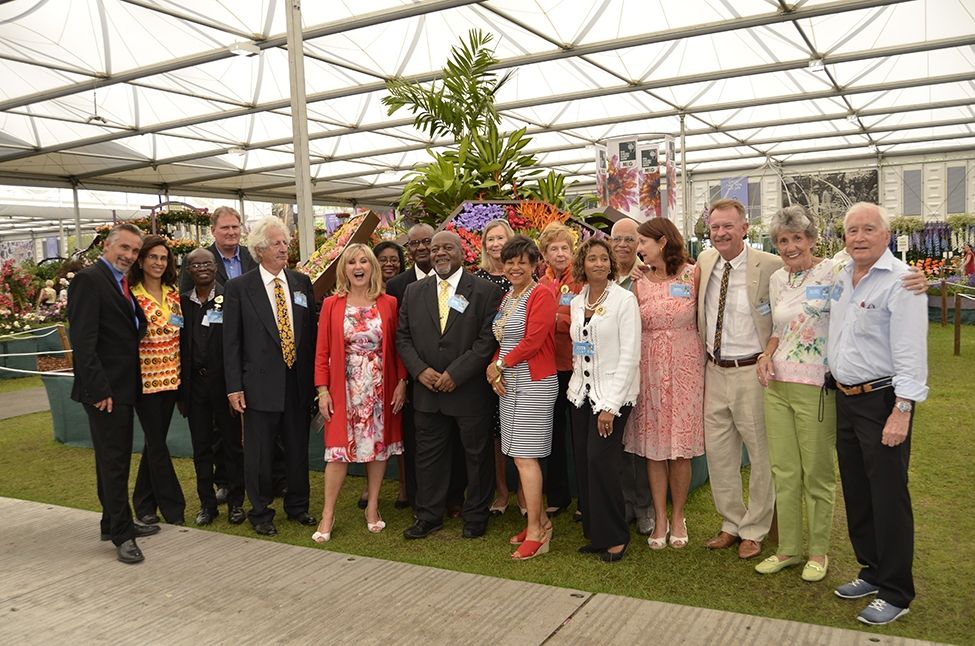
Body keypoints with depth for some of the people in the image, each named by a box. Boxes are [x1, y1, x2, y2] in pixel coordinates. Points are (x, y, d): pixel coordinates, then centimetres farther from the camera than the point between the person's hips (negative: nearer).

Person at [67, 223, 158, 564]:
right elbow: (82, 340, -19)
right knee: (113, 459, -2)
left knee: (114, 457, 17)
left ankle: (114, 522, 28)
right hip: (104, 389, -9)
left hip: (122, 387, 9)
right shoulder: (89, 279, -13)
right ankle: (122, 534, 6)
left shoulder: (122, 284, 14)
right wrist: (98, 389, -21)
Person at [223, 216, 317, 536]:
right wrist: (234, 387, -8)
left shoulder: (302, 282, 7)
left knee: (298, 448, 14)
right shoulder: (238, 288, -4)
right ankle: (260, 512, 24)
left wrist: (314, 377, 6)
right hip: (260, 383, -3)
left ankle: (297, 506, 31)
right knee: (259, 453, 6)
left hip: (298, 382, 4)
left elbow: (312, 331, 10)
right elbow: (231, 341, -4)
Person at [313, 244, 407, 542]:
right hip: (345, 387, -1)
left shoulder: (388, 303, 2)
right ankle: (328, 515, 11)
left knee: (379, 443, 8)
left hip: (381, 387, 1)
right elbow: (322, 351, 0)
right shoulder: (331, 305, 0)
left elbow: (397, 346, 4)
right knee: (339, 449, 0)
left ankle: (373, 507, 23)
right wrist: (322, 390, -6)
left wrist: (401, 382, -4)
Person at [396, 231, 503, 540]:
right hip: (427, 389, 3)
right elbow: (403, 337, 7)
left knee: (477, 454, 9)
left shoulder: (485, 290, -5)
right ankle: (429, 515, 26)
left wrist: (456, 374, -16)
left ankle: (475, 516, 25)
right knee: (428, 455, 12)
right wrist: (420, 370, -8)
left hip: (469, 390, -3)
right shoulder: (414, 291, 7)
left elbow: (488, 339, -11)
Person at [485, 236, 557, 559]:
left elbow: (533, 341, -18)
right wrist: (494, 370, 1)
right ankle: (541, 522, 23)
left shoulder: (541, 295, -10)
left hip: (534, 384, -8)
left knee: (524, 457, -7)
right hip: (509, 384, 8)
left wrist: (500, 364, -8)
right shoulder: (506, 298, 16)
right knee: (523, 456, 11)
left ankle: (536, 533, 2)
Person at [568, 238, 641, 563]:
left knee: (601, 460, -11)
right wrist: (576, 385, 7)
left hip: (613, 393, -6)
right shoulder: (576, 302, 10)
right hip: (582, 392, 6)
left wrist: (610, 404, -16)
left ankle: (615, 537, 7)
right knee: (584, 463, 5)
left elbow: (630, 355, -13)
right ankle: (595, 534, 19)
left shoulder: (624, 299, -8)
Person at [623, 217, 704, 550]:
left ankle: (677, 517, 21)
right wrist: (634, 284, -2)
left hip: (684, 366, -2)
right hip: (649, 368, 2)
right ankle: (659, 518, 17)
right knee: (653, 446, 5)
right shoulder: (639, 280, 7)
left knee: (680, 446, 4)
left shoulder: (692, 275, -1)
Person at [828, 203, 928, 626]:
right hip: (845, 397, 8)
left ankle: (896, 593, 14)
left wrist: (901, 412, -22)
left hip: (882, 400, -8)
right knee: (856, 493, 16)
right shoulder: (841, 278, 10)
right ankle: (873, 572, 32)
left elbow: (911, 354, -19)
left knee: (888, 499, 0)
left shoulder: (900, 281, -14)